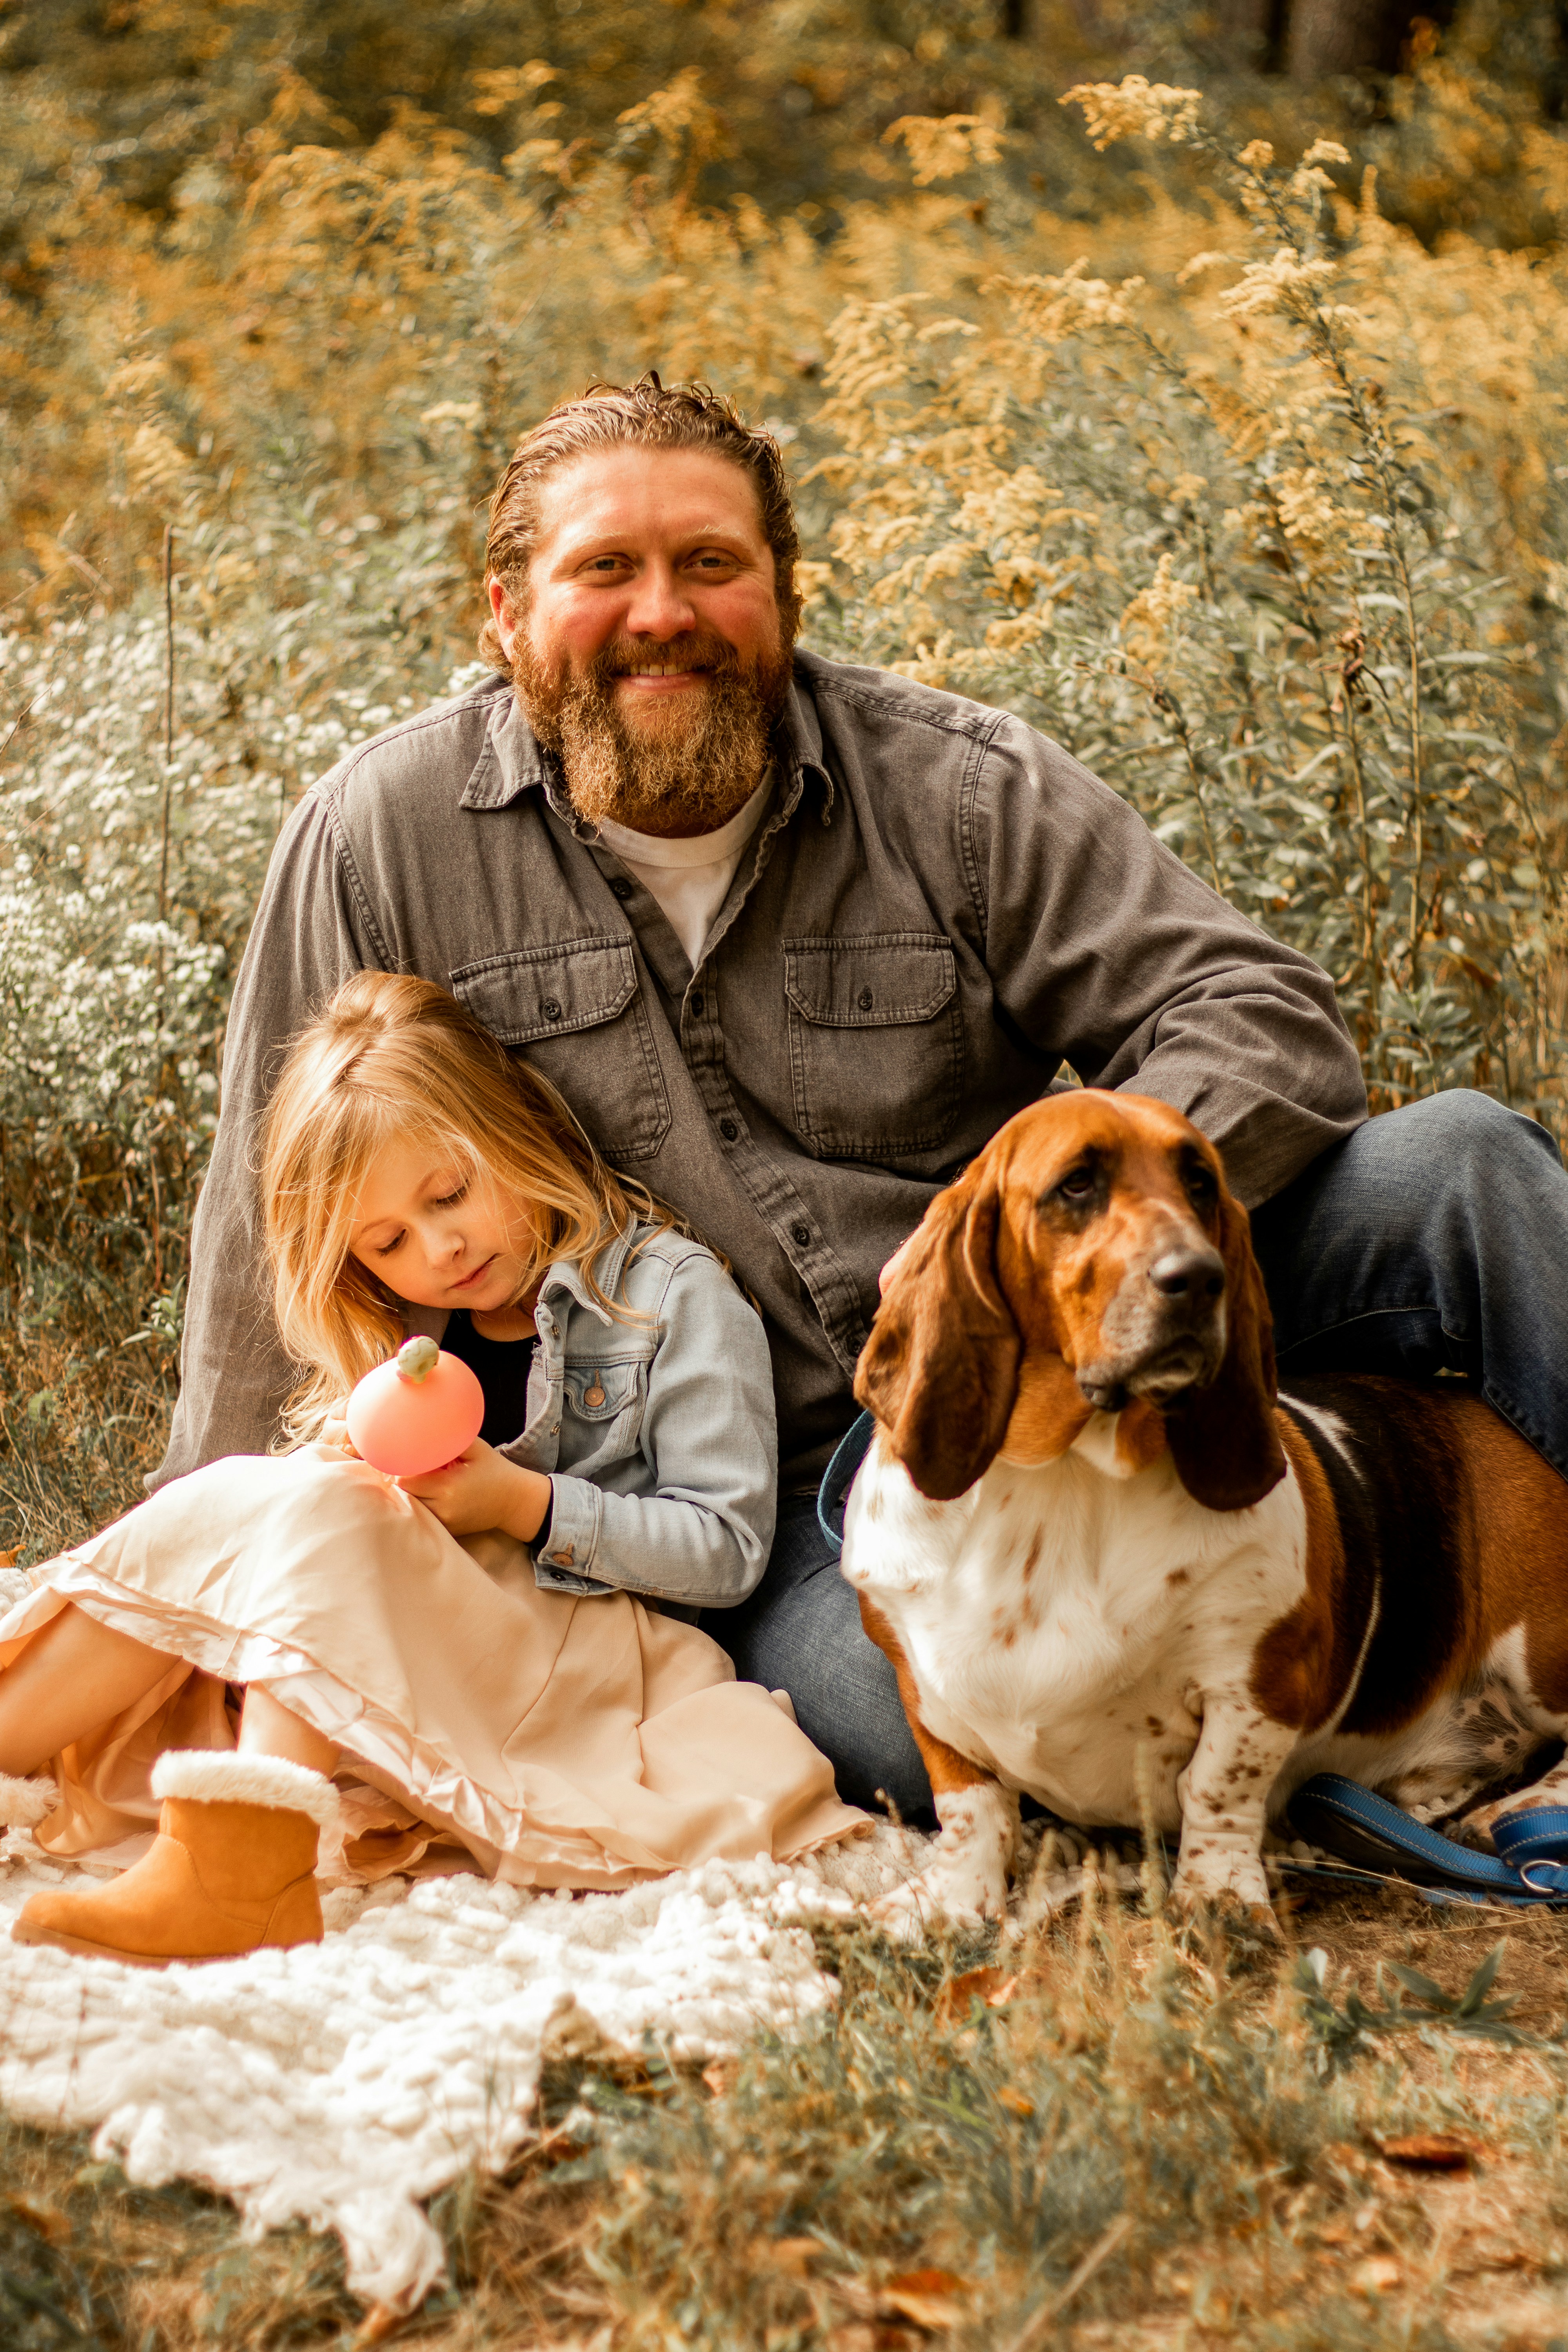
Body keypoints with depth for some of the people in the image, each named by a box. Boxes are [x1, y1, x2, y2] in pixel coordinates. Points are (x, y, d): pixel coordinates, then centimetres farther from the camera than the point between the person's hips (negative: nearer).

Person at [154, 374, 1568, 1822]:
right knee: (915, 1712, -36)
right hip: (773, 1507, -1)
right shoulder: (386, 838, 0)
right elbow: (283, 1223, 9)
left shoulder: (954, 788, -1)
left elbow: (1270, 1024, -5)